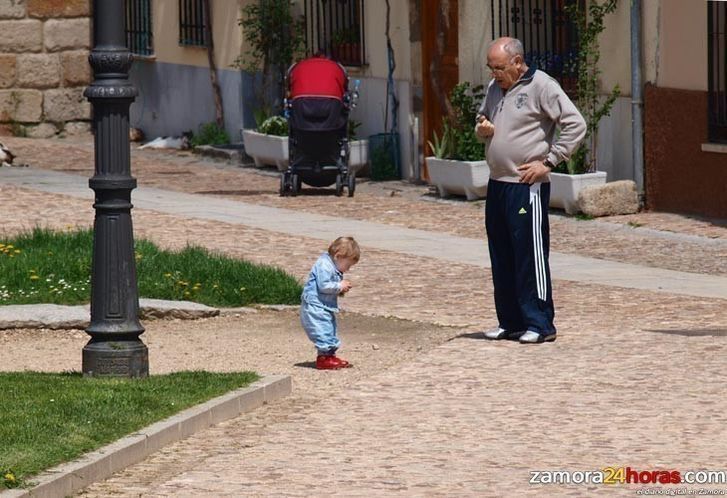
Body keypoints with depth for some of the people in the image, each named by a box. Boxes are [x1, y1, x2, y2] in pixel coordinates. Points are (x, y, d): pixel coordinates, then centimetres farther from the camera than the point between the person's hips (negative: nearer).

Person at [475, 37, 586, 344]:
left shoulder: (541, 87, -10)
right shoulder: (494, 88, 15)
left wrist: (549, 161, -15)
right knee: (501, 257, 11)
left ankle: (540, 324, -2)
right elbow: (482, 121, 31)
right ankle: (511, 322, 19)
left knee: (531, 255, -6)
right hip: (497, 183, 8)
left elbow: (576, 125, -14)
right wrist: (482, 129, 5)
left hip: (528, 187, -8)